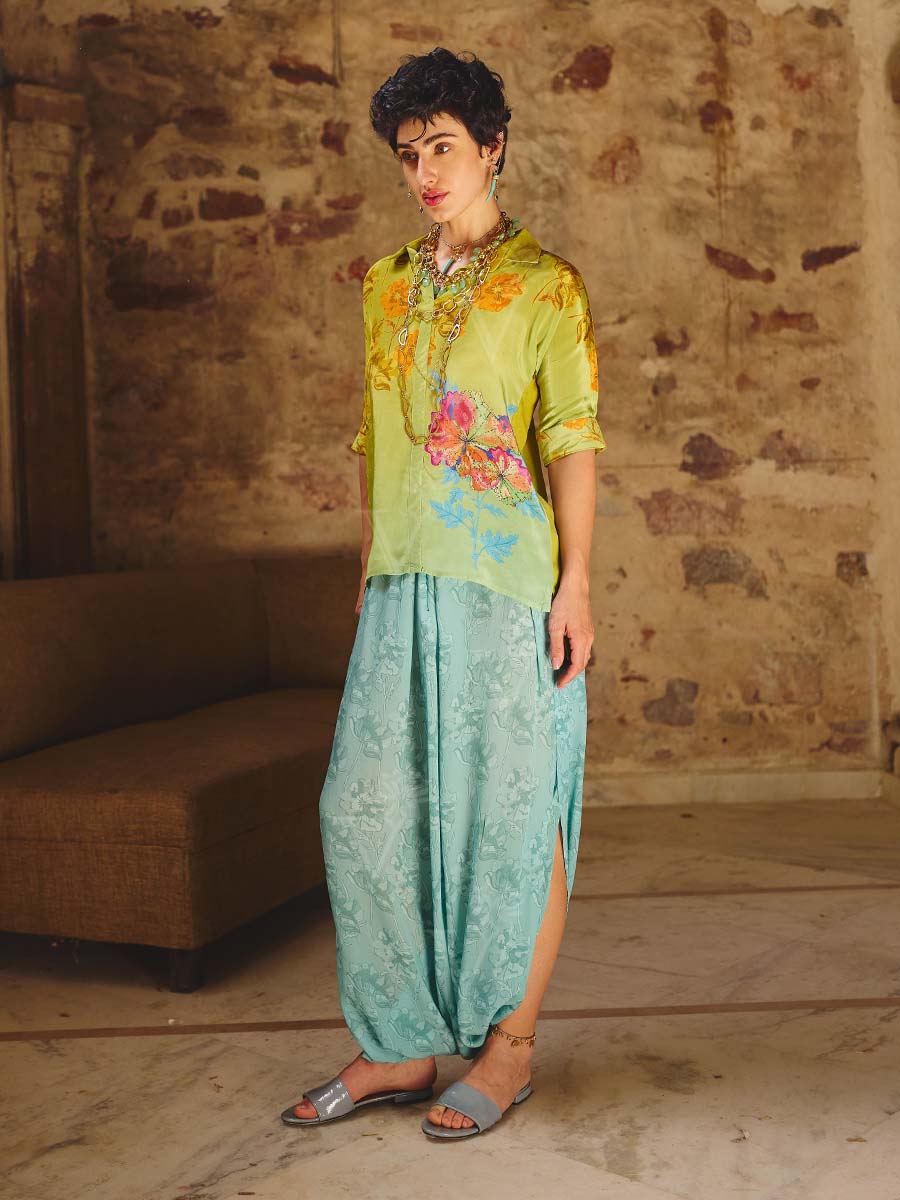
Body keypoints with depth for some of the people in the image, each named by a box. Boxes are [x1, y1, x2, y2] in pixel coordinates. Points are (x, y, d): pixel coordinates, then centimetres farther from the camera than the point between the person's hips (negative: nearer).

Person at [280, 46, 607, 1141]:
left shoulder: (544, 286, 0)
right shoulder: (389, 288, 17)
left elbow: (574, 442, -6)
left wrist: (574, 582, -12)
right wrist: (372, 565, 17)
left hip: (510, 587, -6)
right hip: (404, 588, 6)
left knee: (511, 815, 0)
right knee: (365, 805, 3)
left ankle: (507, 1047, 14)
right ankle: (401, 1046, 16)